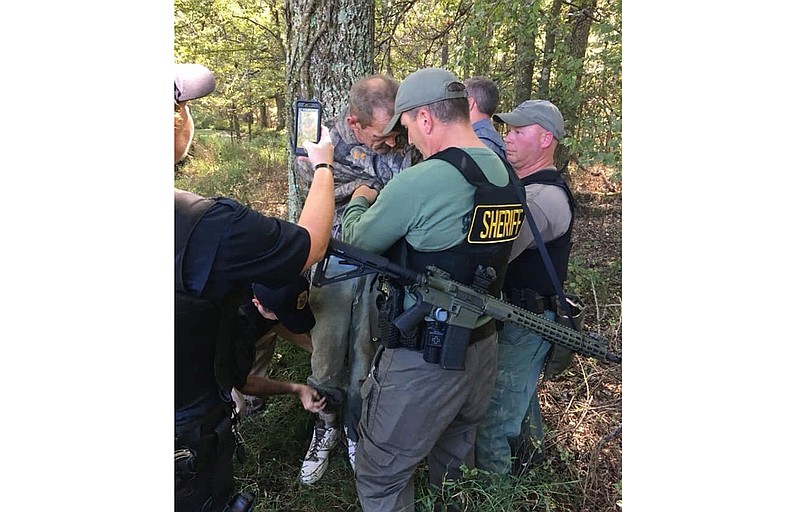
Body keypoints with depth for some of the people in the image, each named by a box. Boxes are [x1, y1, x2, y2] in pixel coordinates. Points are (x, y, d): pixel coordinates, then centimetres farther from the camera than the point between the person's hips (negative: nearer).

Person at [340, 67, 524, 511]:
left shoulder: (420, 182, -24)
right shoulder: (506, 177, 0)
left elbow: (356, 240, -9)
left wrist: (359, 199, 12)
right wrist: (386, 199, 16)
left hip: (424, 361, -8)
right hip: (483, 347, 8)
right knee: (455, 461, 29)